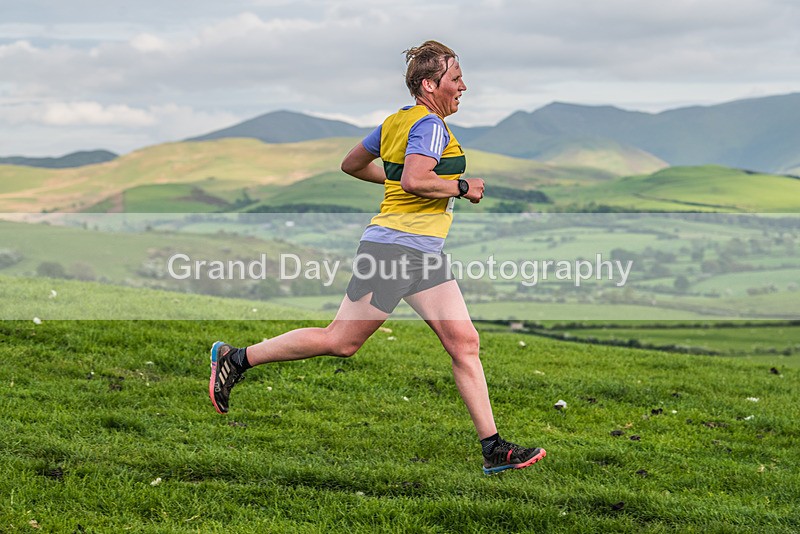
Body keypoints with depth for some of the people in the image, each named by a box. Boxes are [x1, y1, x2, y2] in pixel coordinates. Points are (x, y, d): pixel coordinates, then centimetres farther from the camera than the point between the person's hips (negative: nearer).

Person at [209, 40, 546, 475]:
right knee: (340, 340, -3)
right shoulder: (430, 125, -12)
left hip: (423, 255, 10)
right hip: (395, 247, -10)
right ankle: (235, 358, 10)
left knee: (464, 343, 2)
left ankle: (494, 449, 0)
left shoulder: (396, 121, 16)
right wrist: (462, 187, -14)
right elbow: (414, 181, -28)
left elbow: (351, 164, 25)